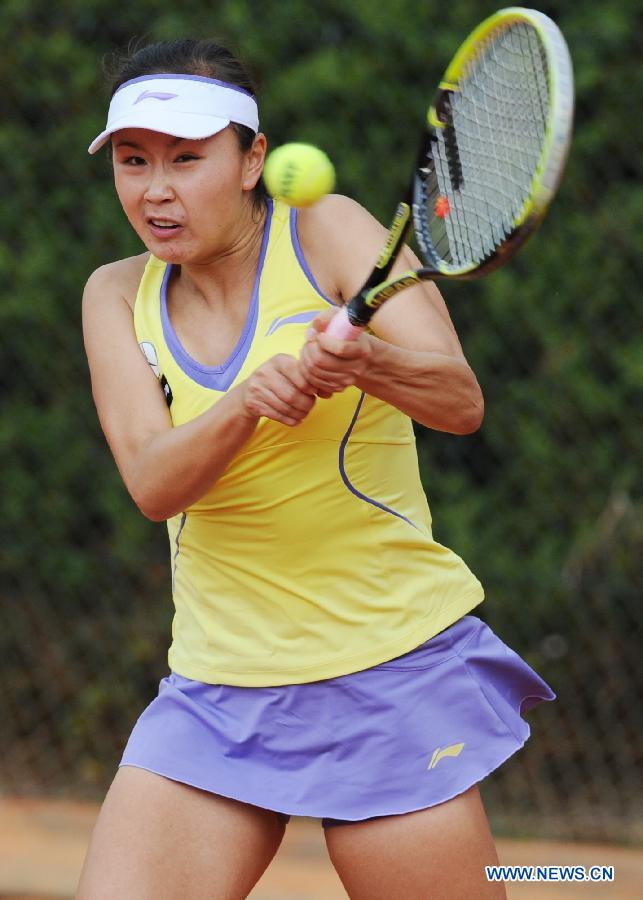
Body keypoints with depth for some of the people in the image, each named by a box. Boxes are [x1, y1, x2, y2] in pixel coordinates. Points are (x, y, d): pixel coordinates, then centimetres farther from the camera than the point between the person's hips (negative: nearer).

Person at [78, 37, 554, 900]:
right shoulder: (118, 296, 5)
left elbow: (460, 401, -17)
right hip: (217, 690, 3)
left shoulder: (327, 233, -5)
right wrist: (246, 401, -29)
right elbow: (153, 484, -10)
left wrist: (362, 361, -38)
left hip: (393, 671, -3)